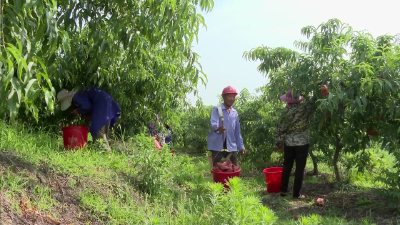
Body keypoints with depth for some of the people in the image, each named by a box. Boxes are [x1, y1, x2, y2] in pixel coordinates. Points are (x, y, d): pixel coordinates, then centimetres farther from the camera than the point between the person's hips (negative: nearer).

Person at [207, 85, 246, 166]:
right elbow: (213, 123, -23)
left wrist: (241, 146, 15)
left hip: (231, 146, 5)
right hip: (217, 145, -5)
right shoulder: (216, 110, -4)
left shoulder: (235, 113, 13)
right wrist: (217, 128, -46)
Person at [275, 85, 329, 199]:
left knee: (287, 166, 16)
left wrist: (278, 144, 7)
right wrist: (322, 91, -8)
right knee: (299, 168, 5)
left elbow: (280, 130, -1)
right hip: (302, 143, -2)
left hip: (288, 144, 2)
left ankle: (283, 190, 21)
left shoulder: (284, 113, -4)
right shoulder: (304, 109, -11)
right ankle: (296, 193, 8)